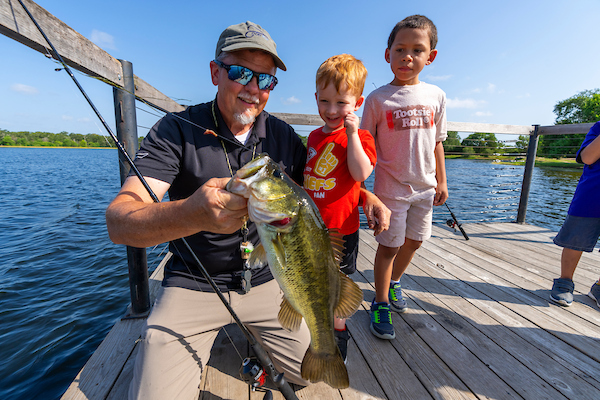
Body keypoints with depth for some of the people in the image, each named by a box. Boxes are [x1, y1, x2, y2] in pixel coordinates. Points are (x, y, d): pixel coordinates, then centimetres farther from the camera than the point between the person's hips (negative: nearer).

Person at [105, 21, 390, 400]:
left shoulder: (283, 135, -2)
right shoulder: (177, 130, -13)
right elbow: (118, 222, -23)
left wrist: (366, 195, -5)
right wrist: (191, 214, -44)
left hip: (267, 280, 3)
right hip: (194, 285, -1)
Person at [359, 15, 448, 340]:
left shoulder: (435, 96, 4)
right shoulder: (378, 98, -7)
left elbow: (437, 142, 10)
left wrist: (441, 181, 10)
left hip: (424, 187, 5)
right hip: (390, 188, -4)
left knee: (414, 241, 17)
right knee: (389, 246, 3)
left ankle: (393, 282, 44)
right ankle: (381, 304, 24)